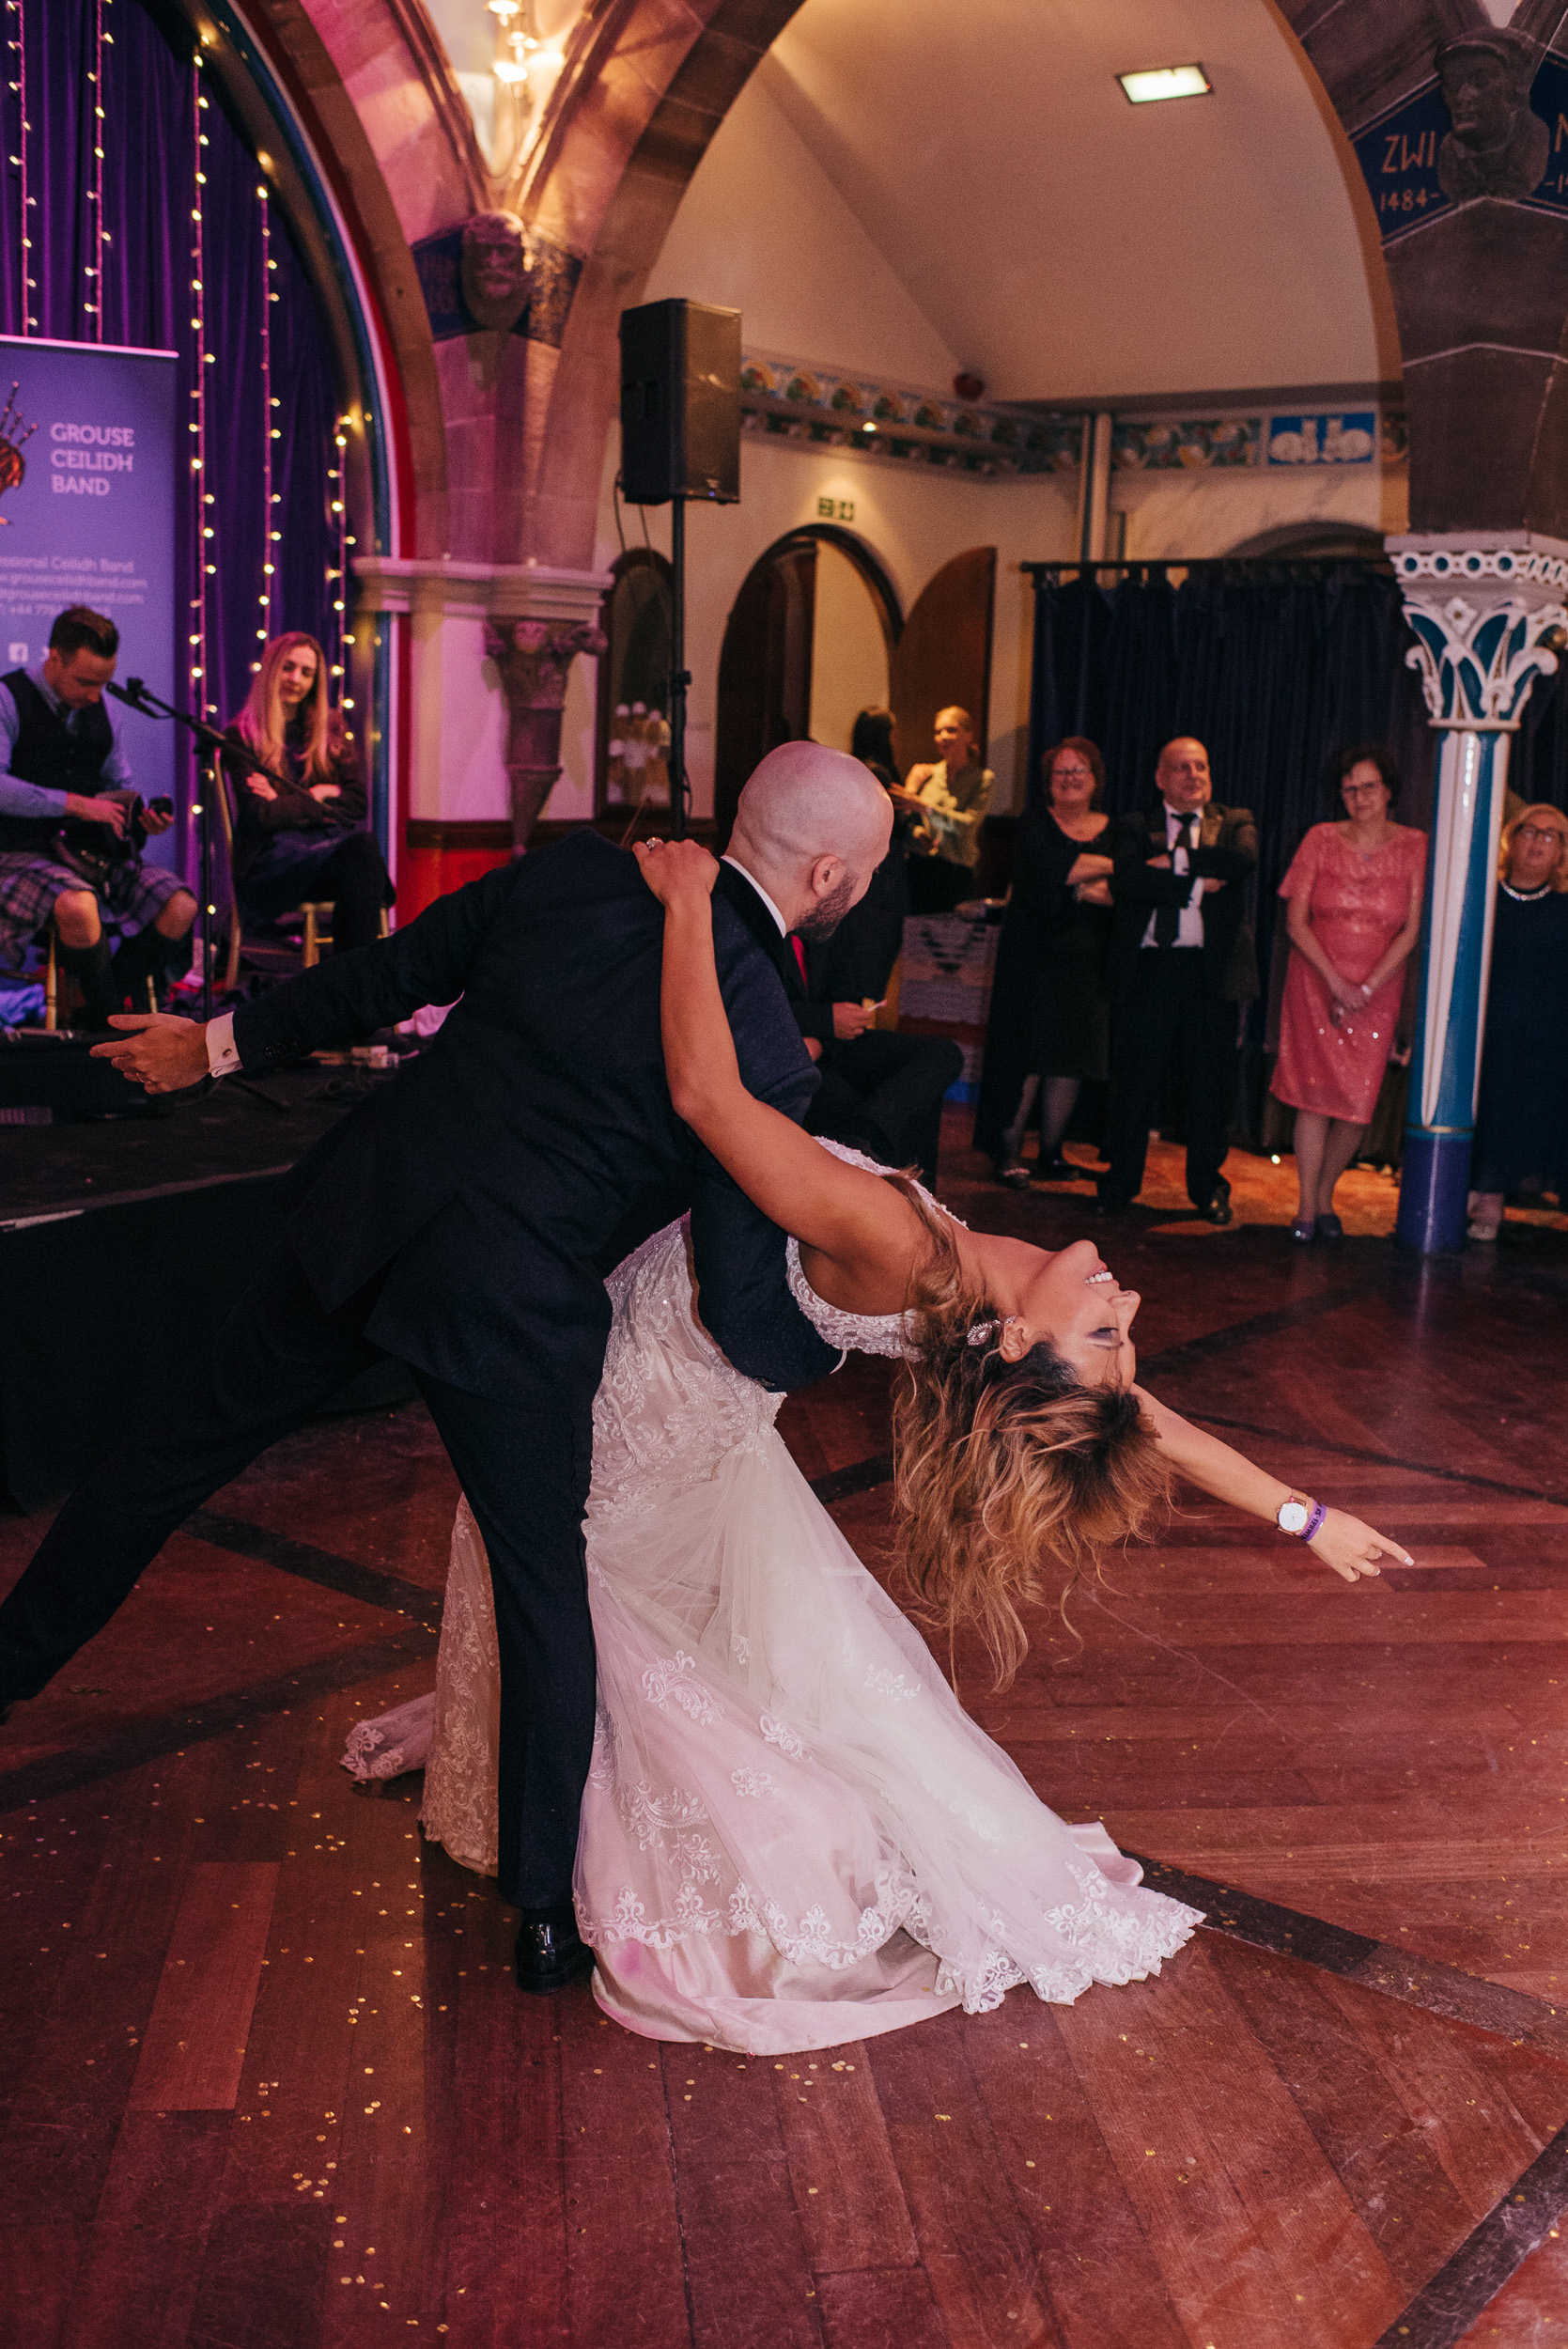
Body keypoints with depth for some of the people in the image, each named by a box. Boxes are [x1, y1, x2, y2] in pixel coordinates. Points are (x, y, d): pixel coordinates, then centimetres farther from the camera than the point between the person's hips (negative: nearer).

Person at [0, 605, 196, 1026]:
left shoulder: (100, 709, 15)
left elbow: (120, 786, 23)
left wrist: (143, 816, 0)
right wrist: (73, 803, -22)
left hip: (96, 848, 6)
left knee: (180, 906, -18)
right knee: (77, 907, -38)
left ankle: (111, 1002, -4)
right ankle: (114, 1020, -16)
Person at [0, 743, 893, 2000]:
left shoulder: (573, 870, -5)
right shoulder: (765, 1050, -17)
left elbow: (387, 975, 5)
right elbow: (745, 1316, -14)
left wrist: (221, 1038, 19)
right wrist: (840, 1349, 8)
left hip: (359, 1222, 5)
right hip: (511, 1320, -4)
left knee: (178, 1449, 23)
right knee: (547, 1604, 14)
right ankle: (546, 1916, 28)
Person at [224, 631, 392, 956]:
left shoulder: (331, 727, 20)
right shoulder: (243, 736, 5)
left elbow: (358, 802, 11)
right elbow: (264, 815, -6)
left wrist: (290, 802, 0)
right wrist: (317, 797, 2)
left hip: (332, 841, 4)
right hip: (273, 853, -4)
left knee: (364, 845, -35)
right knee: (361, 850, -35)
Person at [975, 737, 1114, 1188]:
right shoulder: (1035, 823, 4)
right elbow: (1048, 867, -15)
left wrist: (1101, 889, -16)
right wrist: (1109, 865, -10)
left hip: (1086, 960, 3)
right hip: (1033, 954, -3)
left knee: (1071, 1058, 1)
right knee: (1027, 1054, -6)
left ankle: (1050, 1150, 10)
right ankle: (1009, 1153, 0)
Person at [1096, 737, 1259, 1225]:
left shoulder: (1234, 824, 12)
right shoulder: (1133, 829, 9)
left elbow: (1243, 860, -12)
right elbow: (1126, 881, -11)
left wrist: (1175, 860, -10)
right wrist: (1197, 883, -13)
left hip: (1212, 970, 1)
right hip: (1147, 970, -1)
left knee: (1209, 1087, 7)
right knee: (1134, 1083, 4)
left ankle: (1207, 1187, 21)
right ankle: (1120, 1182, 17)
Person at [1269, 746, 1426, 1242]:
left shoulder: (1415, 848, 0)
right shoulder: (1321, 840, 2)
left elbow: (1411, 932, -2)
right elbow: (1295, 921, -1)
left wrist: (1365, 988, -10)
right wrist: (1335, 980, -12)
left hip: (1378, 989, 0)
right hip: (1315, 982, 0)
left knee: (1359, 1102, -3)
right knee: (1314, 1093, -6)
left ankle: (1324, 1196, 17)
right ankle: (1306, 1205, 3)